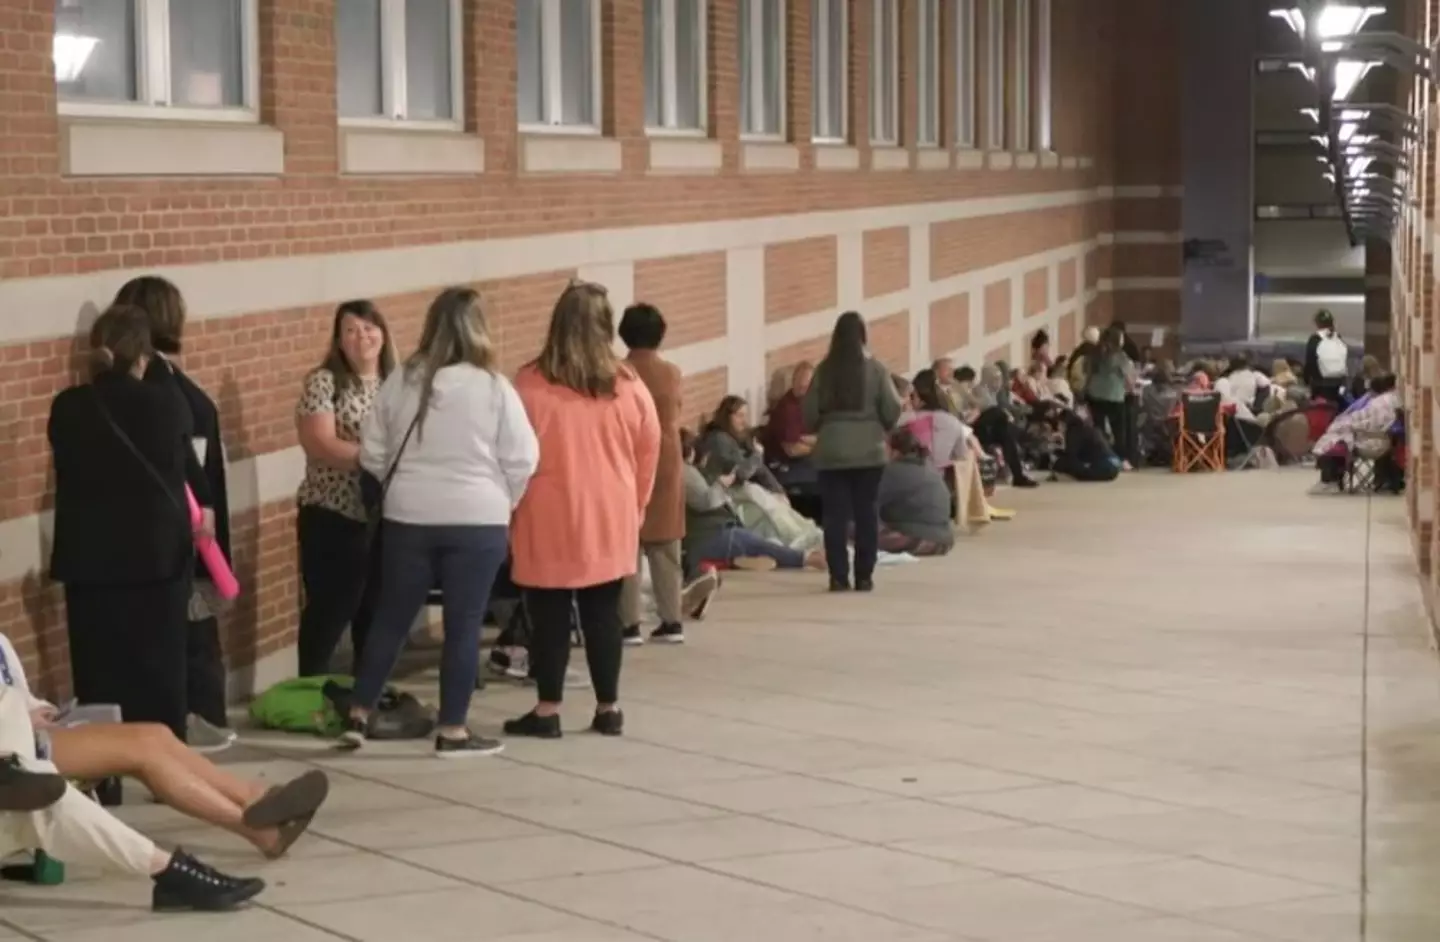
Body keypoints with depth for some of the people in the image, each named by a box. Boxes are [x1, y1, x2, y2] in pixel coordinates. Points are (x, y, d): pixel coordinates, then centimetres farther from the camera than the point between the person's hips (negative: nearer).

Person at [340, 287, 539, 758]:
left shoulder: (400, 381, 0)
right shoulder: (493, 387, -9)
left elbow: (372, 455, 7)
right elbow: (521, 460, -6)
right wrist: (500, 502, 12)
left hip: (407, 518, 3)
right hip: (477, 522, -3)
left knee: (391, 619, 13)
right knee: (463, 626, 4)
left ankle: (357, 716, 16)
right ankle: (452, 731, 8)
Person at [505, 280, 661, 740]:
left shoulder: (530, 384, -10)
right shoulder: (628, 385, -2)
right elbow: (649, 452, 5)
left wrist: (511, 512, 8)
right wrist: (635, 506, 18)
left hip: (549, 520, -2)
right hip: (609, 519, 3)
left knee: (550, 615, 5)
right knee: (603, 612, 11)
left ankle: (547, 711, 7)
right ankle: (608, 709, 15)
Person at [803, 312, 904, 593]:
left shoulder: (824, 370, -3)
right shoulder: (875, 368, -5)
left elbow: (810, 413, -2)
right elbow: (892, 410, -5)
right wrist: (882, 427, 16)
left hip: (831, 452, 0)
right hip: (869, 451, 0)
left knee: (835, 515, 3)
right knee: (867, 514, 8)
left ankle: (839, 577, 1)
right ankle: (864, 577, 8)